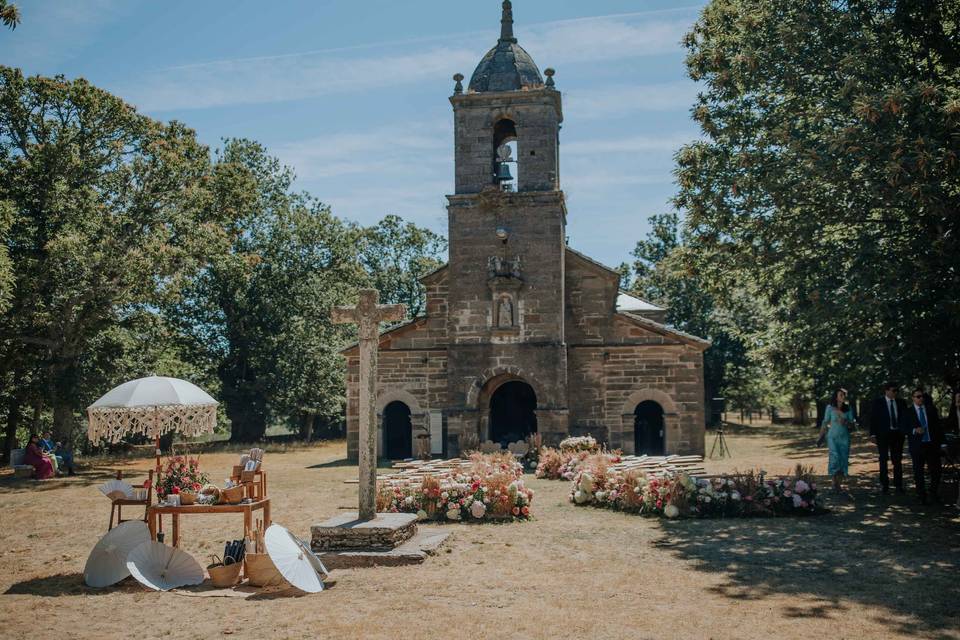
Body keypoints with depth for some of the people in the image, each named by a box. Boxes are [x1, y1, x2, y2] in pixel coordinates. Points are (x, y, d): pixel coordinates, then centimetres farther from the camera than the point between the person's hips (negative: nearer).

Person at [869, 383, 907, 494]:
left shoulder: (901, 403, 6)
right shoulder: (877, 402, -2)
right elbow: (873, 418, -3)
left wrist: (905, 432, -4)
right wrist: (873, 434, -9)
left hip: (897, 434, 2)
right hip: (883, 434, -2)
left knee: (897, 460, 5)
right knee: (883, 460, 5)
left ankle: (898, 485, 12)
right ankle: (885, 485, 12)